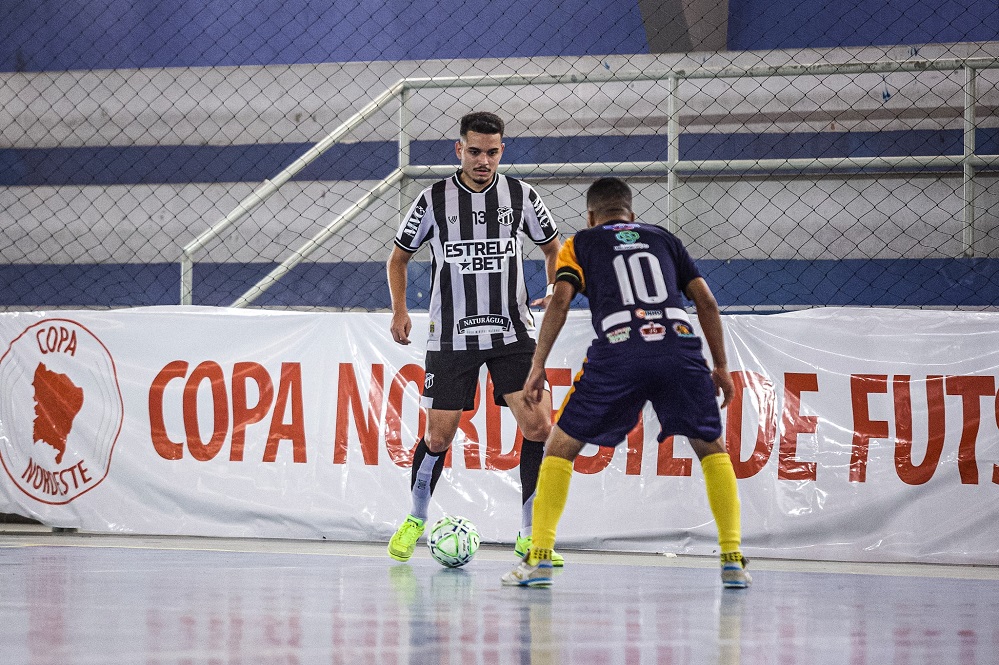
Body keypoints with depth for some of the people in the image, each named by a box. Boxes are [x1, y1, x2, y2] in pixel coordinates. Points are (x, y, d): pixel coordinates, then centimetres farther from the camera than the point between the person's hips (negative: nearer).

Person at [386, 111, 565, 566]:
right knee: (438, 436, 2)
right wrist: (399, 310, -3)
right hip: (451, 336, -1)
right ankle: (414, 521, 28)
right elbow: (399, 256, 11)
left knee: (539, 426, -14)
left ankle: (529, 536, -4)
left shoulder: (521, 196, 1)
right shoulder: (435, 200, -2)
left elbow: (553, 247, 16)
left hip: (512, 332, 1)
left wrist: (555, 294, -1)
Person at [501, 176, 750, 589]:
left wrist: (538, 366, 4)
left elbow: (560, 300, 6)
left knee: (561, 445, 14)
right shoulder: (664, 238, 29)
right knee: (712, 447, 19)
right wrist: (721, 366, 23)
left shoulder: (581, 243, 23)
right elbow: (705, 300, 20)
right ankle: (733, 560, 8)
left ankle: (539, 558, 6)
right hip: (679, 347, 2)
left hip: (618, 351, -2)